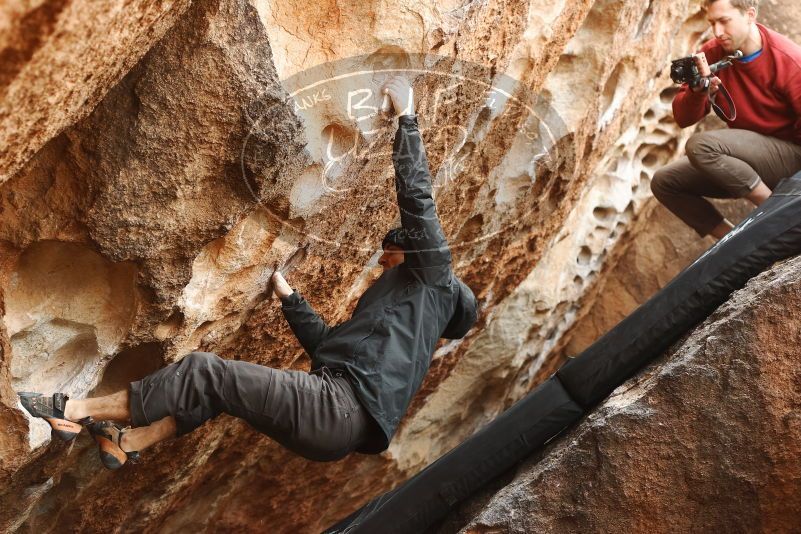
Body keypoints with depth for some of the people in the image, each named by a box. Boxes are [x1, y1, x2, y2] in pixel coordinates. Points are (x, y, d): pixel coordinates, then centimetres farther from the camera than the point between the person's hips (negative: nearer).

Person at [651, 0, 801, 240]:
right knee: (664, 182, -1)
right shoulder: (712, 54, -3)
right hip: (745, 161, 7)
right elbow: (683, 119, -5)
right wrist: (697, 91, -27)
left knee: (700, 146, -29)